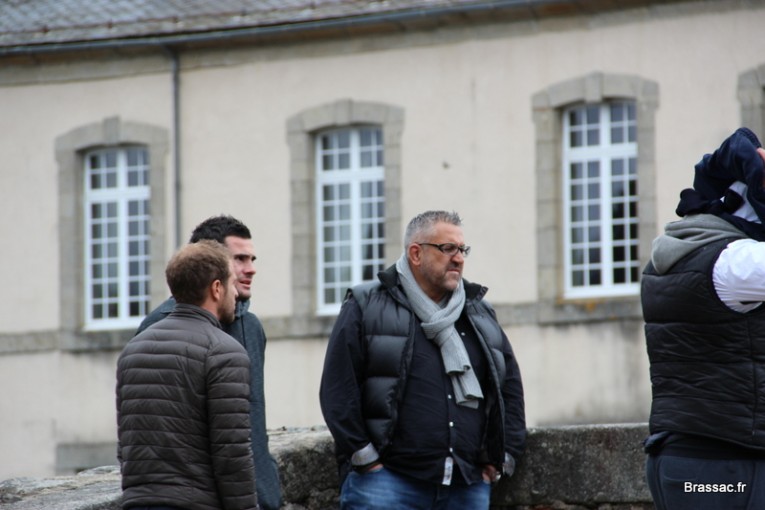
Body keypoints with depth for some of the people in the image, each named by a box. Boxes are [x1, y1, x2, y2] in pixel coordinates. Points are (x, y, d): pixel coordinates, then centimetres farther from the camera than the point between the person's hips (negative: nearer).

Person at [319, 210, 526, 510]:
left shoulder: (481, 315, 18)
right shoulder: (367, 307, 3)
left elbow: (511, 388, 21)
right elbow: (338, 389, -3)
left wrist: (501, 459, 11)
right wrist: (365, 459, -8)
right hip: (388, 482, -5)